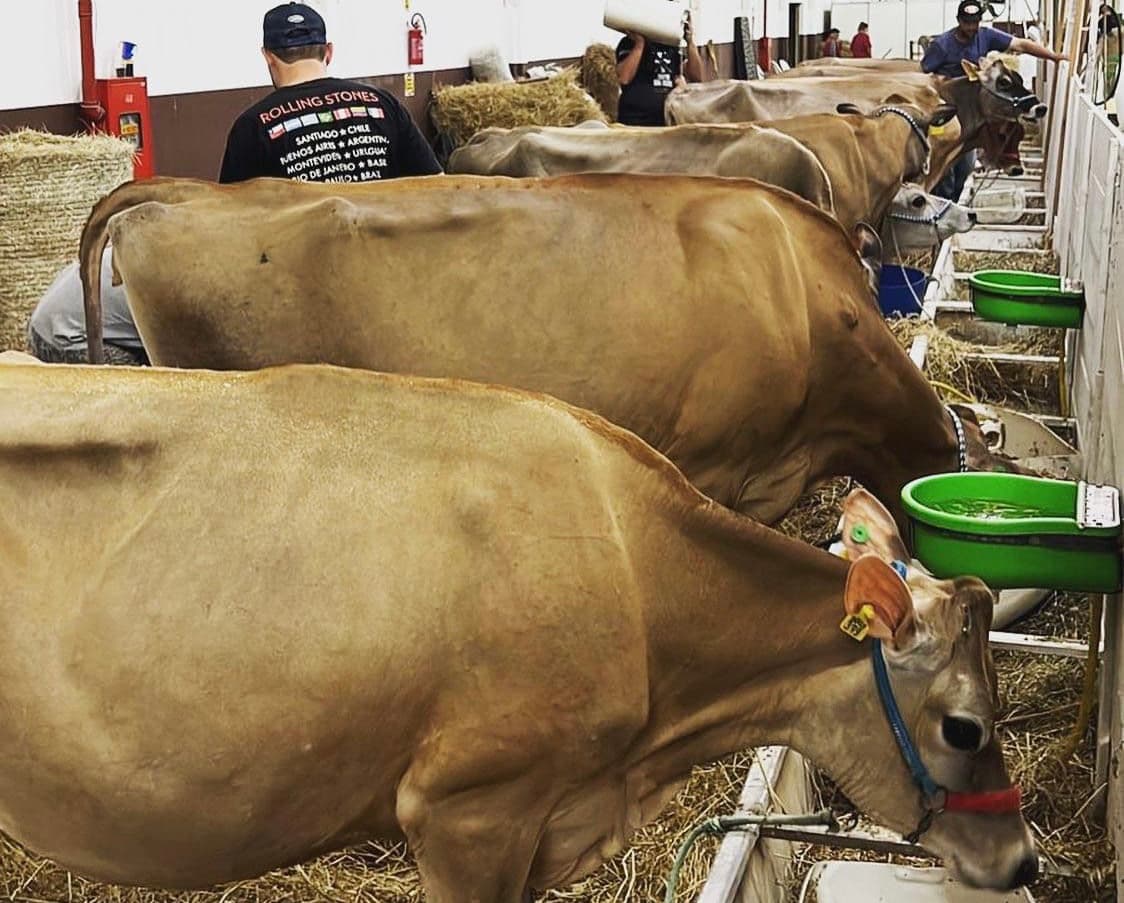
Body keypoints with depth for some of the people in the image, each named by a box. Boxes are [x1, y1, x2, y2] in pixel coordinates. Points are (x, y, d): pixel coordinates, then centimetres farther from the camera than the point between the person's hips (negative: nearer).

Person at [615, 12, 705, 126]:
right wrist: (640, 43, -15)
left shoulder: (672, 45, 15)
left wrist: (690, 42, -3)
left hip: (668, 121, 5)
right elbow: (624, 78, -15)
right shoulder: (629, 42, 1)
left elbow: (696, 77, 7)